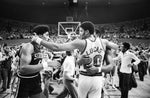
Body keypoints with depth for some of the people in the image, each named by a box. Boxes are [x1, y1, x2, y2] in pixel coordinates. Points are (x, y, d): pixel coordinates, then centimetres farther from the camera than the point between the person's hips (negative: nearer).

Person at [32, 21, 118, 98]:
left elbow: (56, 47, -17)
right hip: (98, 79, 3)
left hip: (85, 78, -3)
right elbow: (116, 47, 20)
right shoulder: (103, 42, -1)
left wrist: (38, 40, -8)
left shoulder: (81, 42, -13)